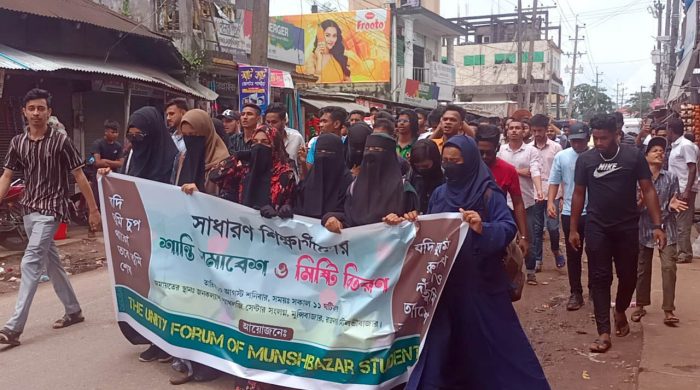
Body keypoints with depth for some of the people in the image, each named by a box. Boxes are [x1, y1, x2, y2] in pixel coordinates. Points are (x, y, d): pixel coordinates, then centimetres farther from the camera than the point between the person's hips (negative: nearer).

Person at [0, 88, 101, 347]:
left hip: (51, 209, -6)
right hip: (29, 210, 6)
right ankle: (73, 311, 28)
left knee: (30, 263, -14)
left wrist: (93, 209, -5)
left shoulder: (60, 141, -8)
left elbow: (79, 176, -6)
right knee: (50, 262, 14)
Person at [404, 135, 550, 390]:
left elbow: (508, 228, -16)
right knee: (442, 338, 10)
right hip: (446, 280, 4)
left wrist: (483, 228, -34)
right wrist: (416, 223, -7)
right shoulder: (439, 194, 7)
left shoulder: (489, 194, -8)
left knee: (492, 335, 3)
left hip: (480, 280, -4)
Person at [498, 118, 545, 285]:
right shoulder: (501, 150, 4)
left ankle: (531, 271, 15)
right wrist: (519, 171, -7)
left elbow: (535, 172, -18)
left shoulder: (531, 150, -4)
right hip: (506, 200, 2)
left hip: (527, 200, -2)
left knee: (529, 237, 4)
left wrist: (539, 190, -32)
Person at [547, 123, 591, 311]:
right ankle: (575, 293, 20)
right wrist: (550, 202, -8)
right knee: (573, 254, 9)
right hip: (569, 213, 2)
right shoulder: (561, 157, 0)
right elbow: (554, 182, 5)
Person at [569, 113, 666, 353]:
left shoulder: (634, 156, -5)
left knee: (628, 276, 10)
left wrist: (657, 226, -10)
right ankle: (604, 333, 3)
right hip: (597, 228, 0)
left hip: (627, 227, 0)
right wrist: (573, 229, 4)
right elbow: (579, 194, 5)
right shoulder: (585, 159, -2)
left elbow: (648, 191, -3)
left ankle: (620, 311, 40)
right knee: (599, 279, 0)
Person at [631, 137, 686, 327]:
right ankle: (641, 305, 25)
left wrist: (672, 205, -18)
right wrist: (641, 201, -23)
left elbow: (672, 204, 4)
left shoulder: (671, 178, 1)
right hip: (644, 227, 0)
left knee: (669, 266, -11)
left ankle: (668, 309, -4)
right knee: (642, 268, 10)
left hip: (666, 227, 0)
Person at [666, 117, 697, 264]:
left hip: (685, 191, -9)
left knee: (683, 224, -5)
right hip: (677, 190, 9)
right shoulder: (675, 146, 15)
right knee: (676, 222, 11)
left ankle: (685, 253, 1)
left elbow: (692, 169, -17)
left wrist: (687, 191, -23)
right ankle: (681, 251, 17)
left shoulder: (686, 146, -12)